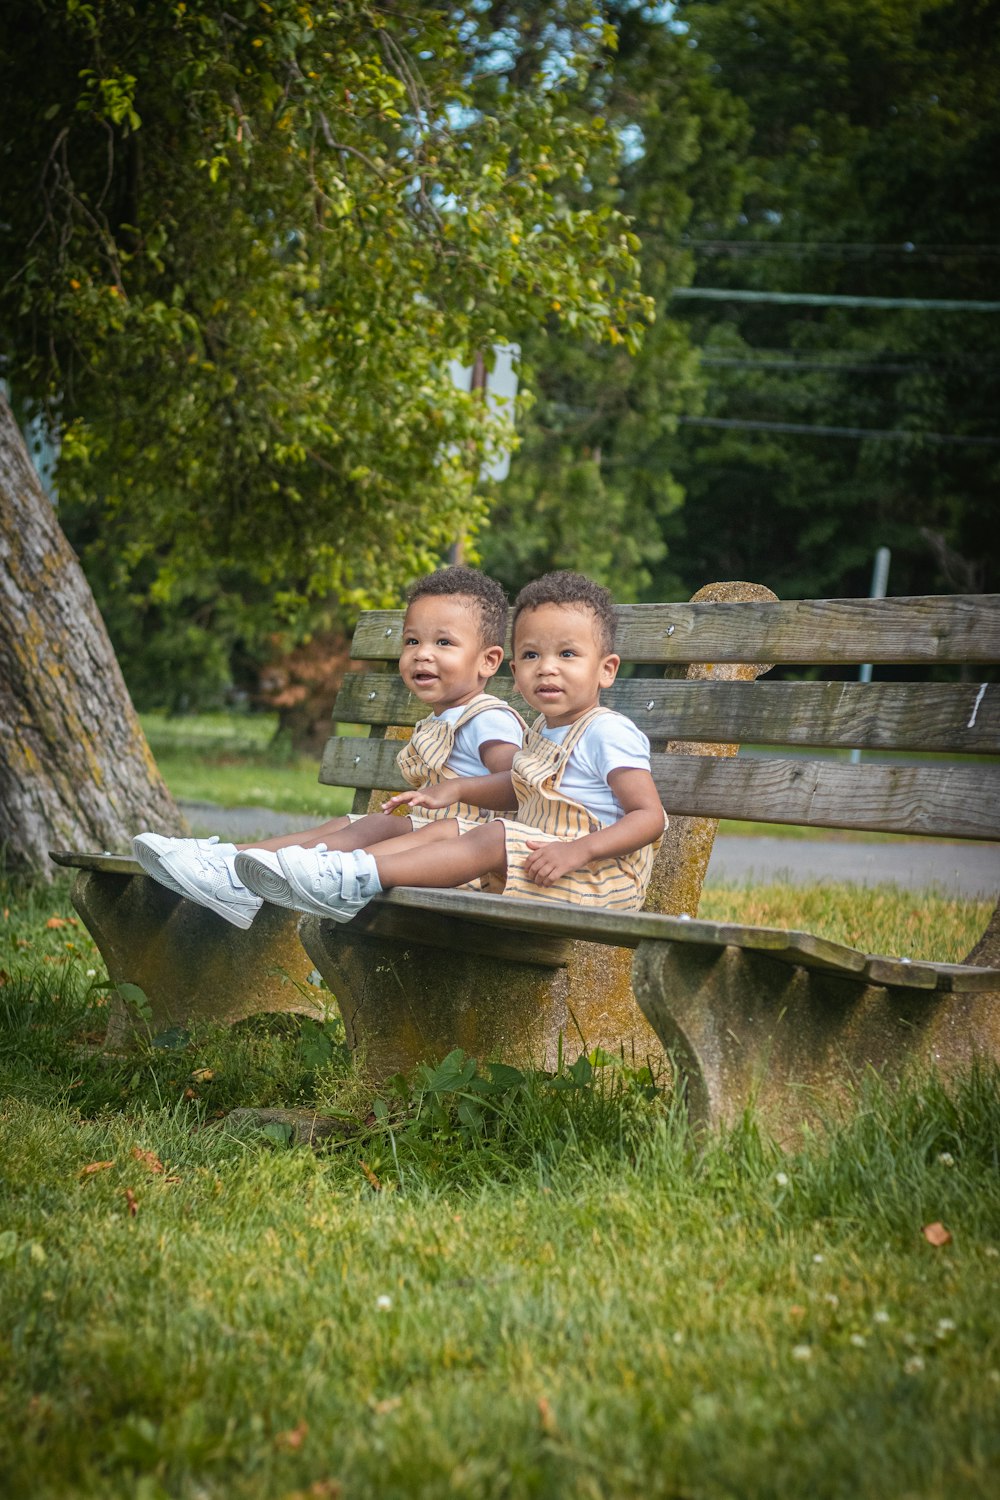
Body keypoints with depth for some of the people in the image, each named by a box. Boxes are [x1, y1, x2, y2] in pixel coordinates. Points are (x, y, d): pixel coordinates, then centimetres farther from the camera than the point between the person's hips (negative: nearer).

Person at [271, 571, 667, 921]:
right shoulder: (543, 730, 16)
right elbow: (519, 784, 34)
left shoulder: (609, 733, -13)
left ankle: (363, 877, -34)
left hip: (598, 876, -9)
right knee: (445, 829, -1)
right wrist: (454, 789, 19)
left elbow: (650, 817, -19)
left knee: (496, 838, -28)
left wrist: (579, 850, -32)